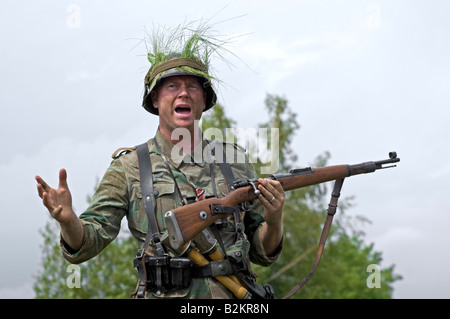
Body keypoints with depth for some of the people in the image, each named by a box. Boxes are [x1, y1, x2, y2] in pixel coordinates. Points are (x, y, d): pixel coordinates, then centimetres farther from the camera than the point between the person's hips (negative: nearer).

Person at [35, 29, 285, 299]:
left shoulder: (234, 162, 12)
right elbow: (84, 247, 0)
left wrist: (273, 221, -5)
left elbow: (263, 254, 16)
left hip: (236, 300, 2)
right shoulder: (129, 167, 7)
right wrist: (67, 219, -21)